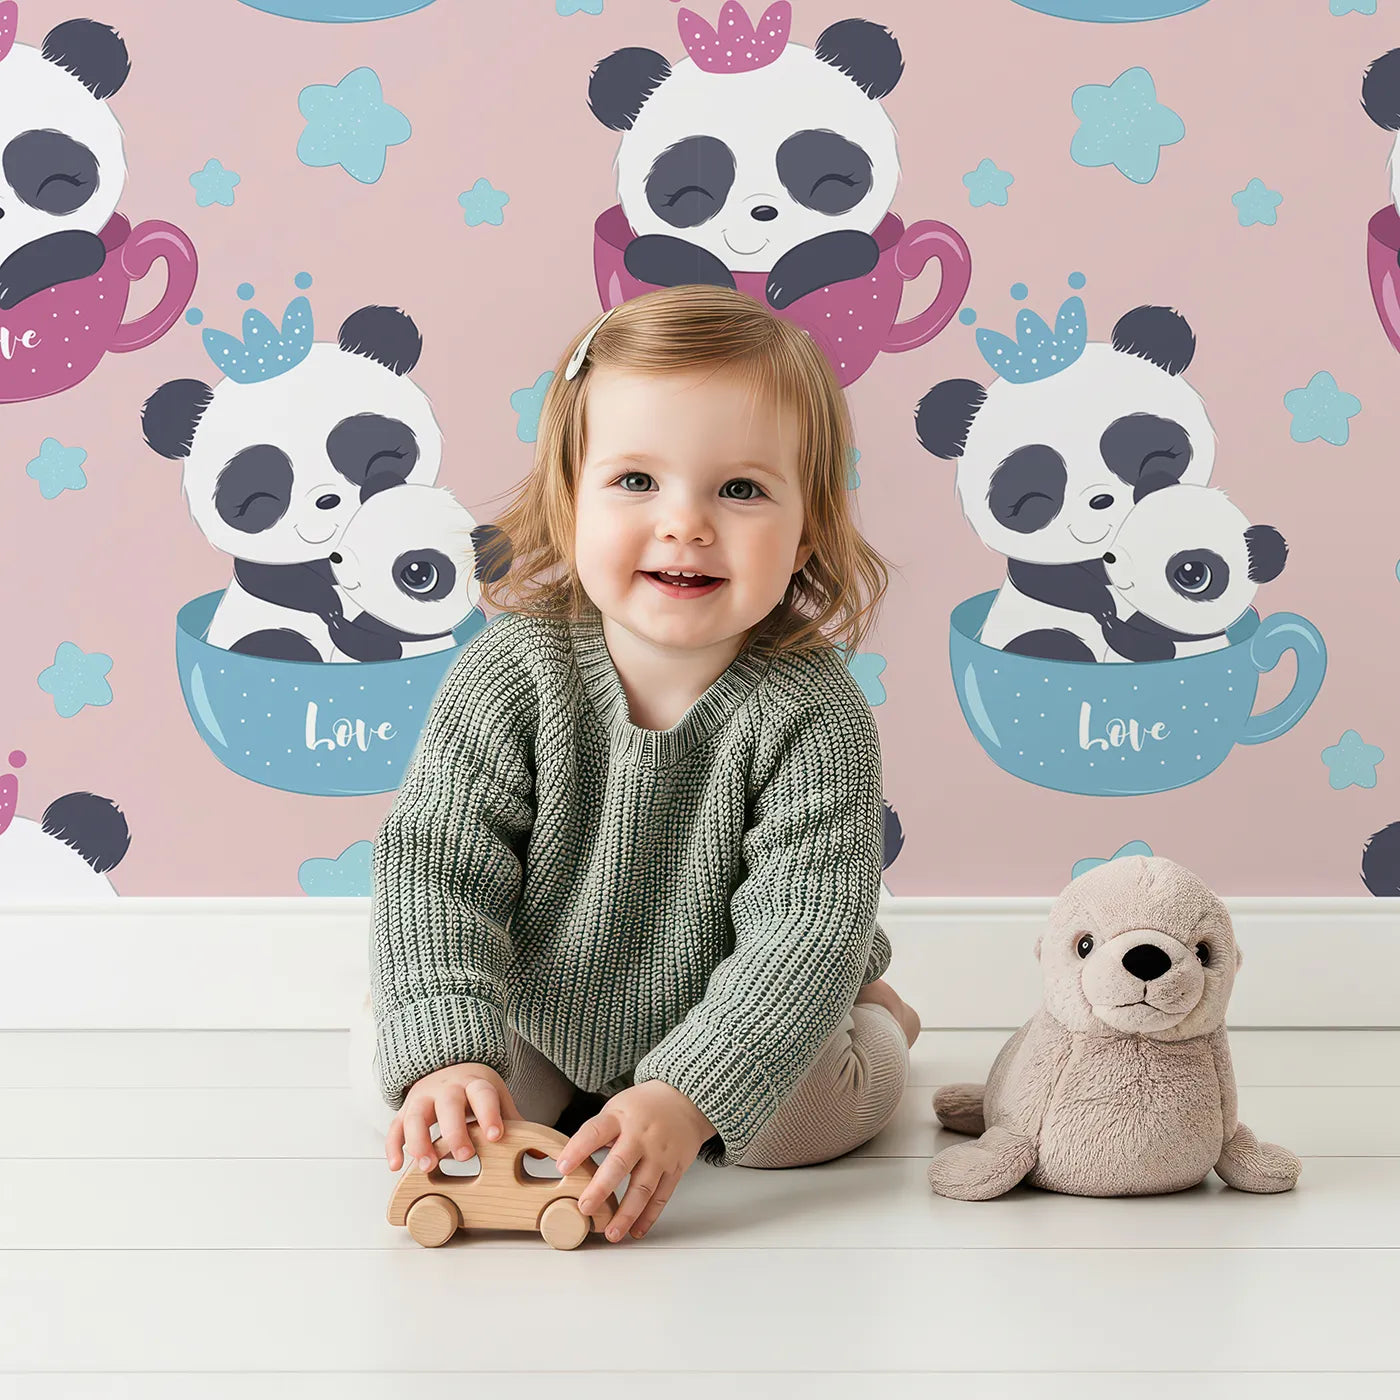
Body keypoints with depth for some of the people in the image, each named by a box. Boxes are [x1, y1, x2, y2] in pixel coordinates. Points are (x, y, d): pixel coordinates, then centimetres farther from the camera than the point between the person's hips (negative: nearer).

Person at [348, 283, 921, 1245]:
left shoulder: (811, 715, -26)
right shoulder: (513, 672, -21)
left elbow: (807, 927, -31)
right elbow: (437, 865, -24)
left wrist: (687, 1098, -43)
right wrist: (447, 1051, -39)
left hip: (734, 1031, -1)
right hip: (534, 1026, 2)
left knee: (814, 1111, -22)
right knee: (392, 1071, -12)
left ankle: (872, 1017, 14)